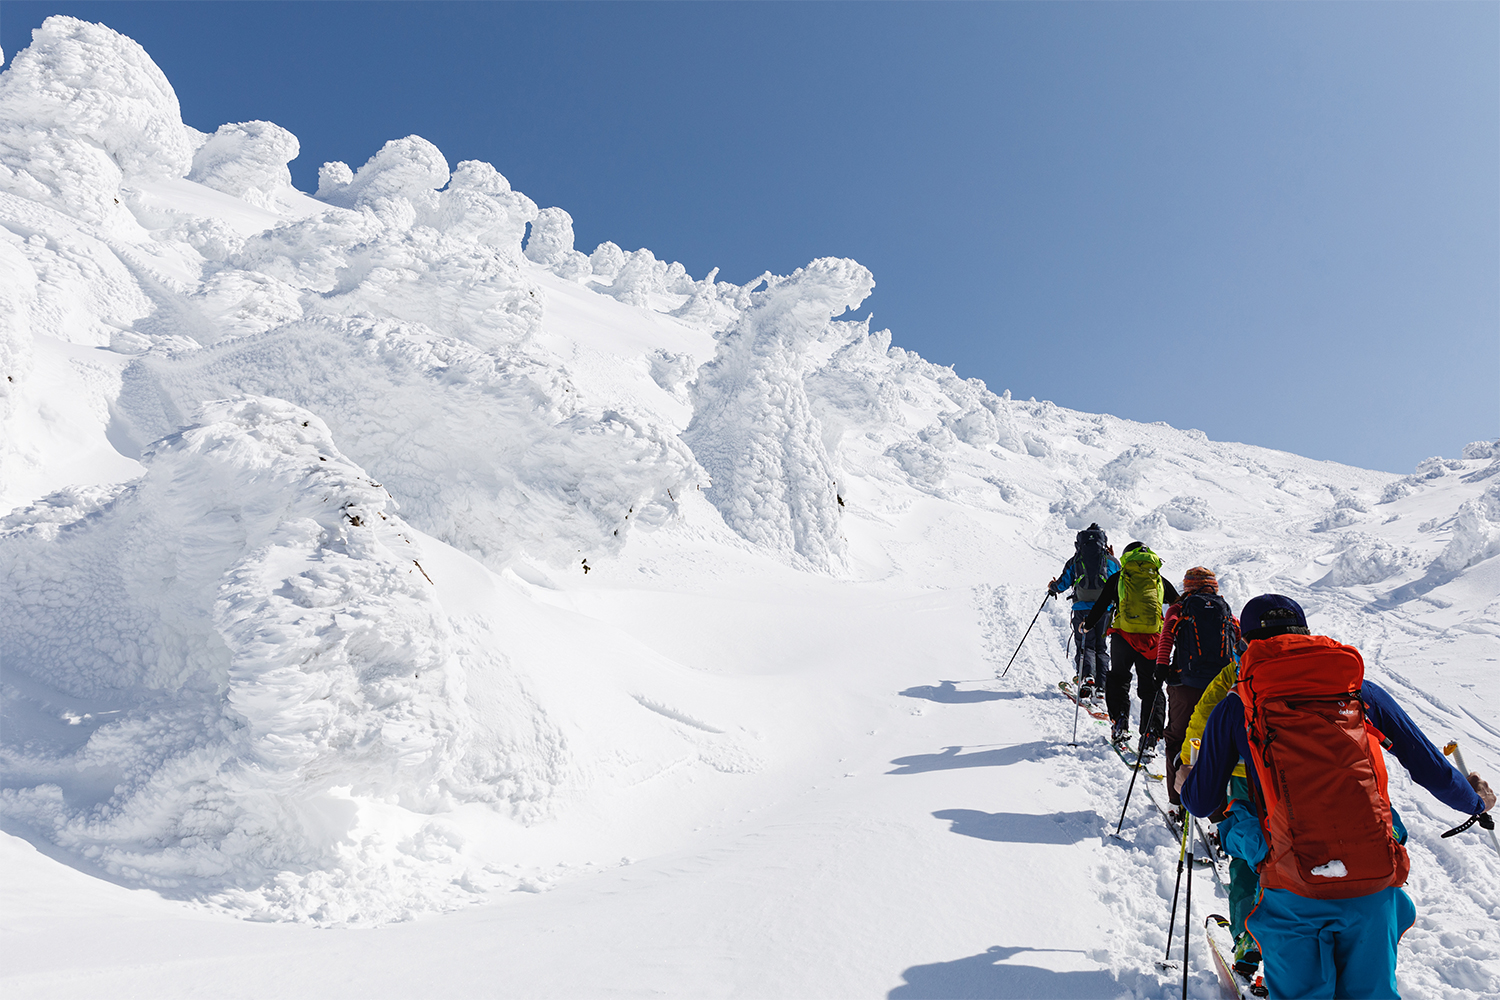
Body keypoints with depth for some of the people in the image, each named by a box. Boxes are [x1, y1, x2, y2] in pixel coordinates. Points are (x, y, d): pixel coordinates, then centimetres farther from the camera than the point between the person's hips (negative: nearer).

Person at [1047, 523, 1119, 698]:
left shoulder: (1075, 561, 5)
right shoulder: (1110, 560, 7)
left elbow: (1062, 584, 5)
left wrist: (1052, 587, 28)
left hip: (1082, 608, -1)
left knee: (1085, 645, 1)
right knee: (1101, 646, 12)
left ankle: (1086, 676, -23)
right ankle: (1101, 684, 6)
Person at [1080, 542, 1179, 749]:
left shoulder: (1118, 577, 8)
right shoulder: (1160, 580, 15)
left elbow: (1101, 605, 7)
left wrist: (1087, 625, 21)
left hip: (1124, 635, -1)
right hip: (1152, 638, 2)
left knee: (1118, 680, 15)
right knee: (1151, 687, 9)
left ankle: (1119, 725, 3)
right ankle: (1150, 735, 1)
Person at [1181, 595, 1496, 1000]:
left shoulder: (1236, 707, 5)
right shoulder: (1360, 691, 11)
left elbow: (1202, 803, 10)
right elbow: (1430, 768, 19)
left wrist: (1187, 783, 34)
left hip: (1294, 891, -2)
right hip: (1376, 881, 3)